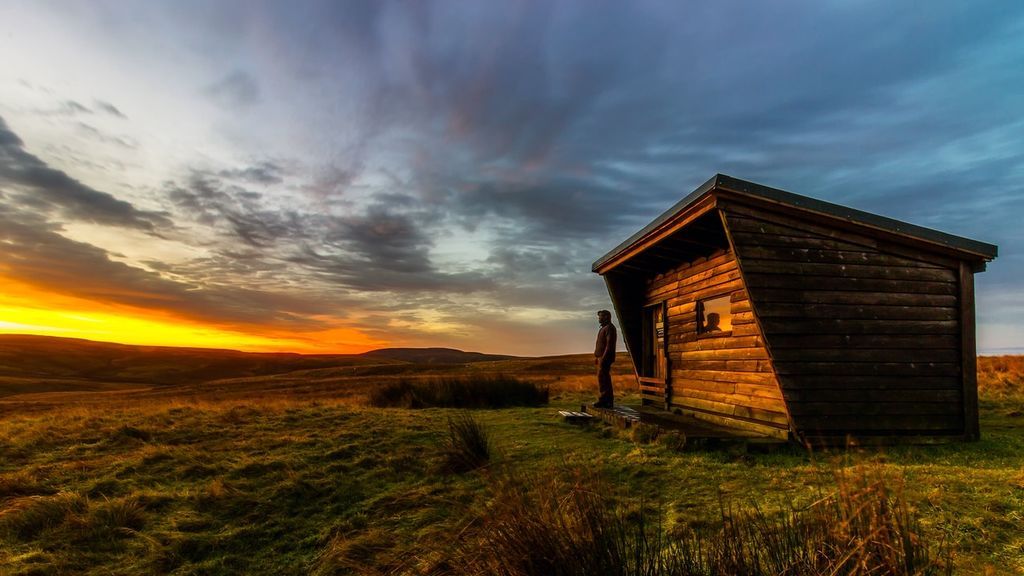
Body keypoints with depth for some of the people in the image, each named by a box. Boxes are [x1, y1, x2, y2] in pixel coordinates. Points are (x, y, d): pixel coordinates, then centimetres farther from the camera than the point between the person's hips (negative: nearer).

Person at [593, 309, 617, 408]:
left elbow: (610, 344, -20)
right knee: (605, 378, 9)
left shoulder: (610, 328, -11)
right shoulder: (604, 328, 20)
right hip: (602, 357, 10)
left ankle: (604, 399, -11)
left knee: (602, 377, -12)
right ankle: (609, 401, 11)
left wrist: (603, 358, -24)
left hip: (606, 357, -10)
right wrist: (596, 356, 19)